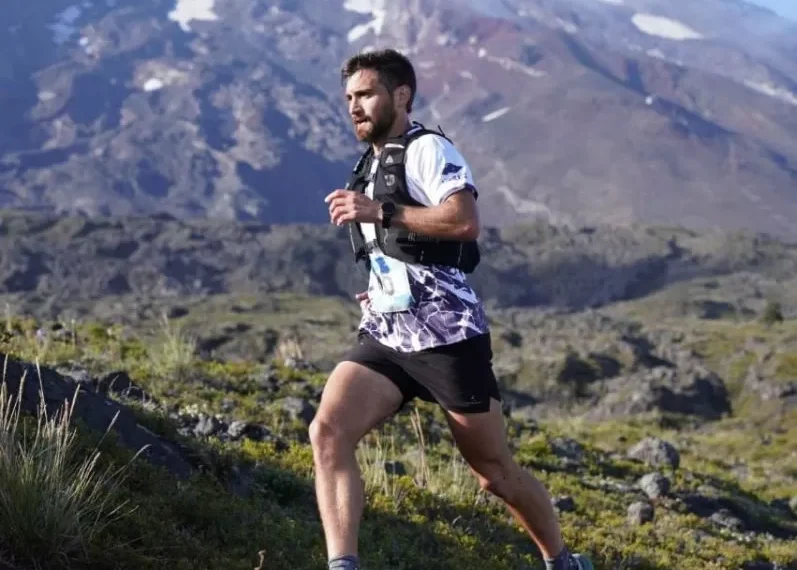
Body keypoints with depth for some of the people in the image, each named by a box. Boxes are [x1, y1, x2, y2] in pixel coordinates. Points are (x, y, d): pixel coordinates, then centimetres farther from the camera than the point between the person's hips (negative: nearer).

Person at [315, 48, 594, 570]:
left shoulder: (427, 149, -7)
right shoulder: (371, 167, 20)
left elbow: (465, 221, -25)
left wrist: (381, 212, -26)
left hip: (445, 335, -7)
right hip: (384, 335, 8)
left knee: (496, 472, 5)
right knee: (328, 431, -18)